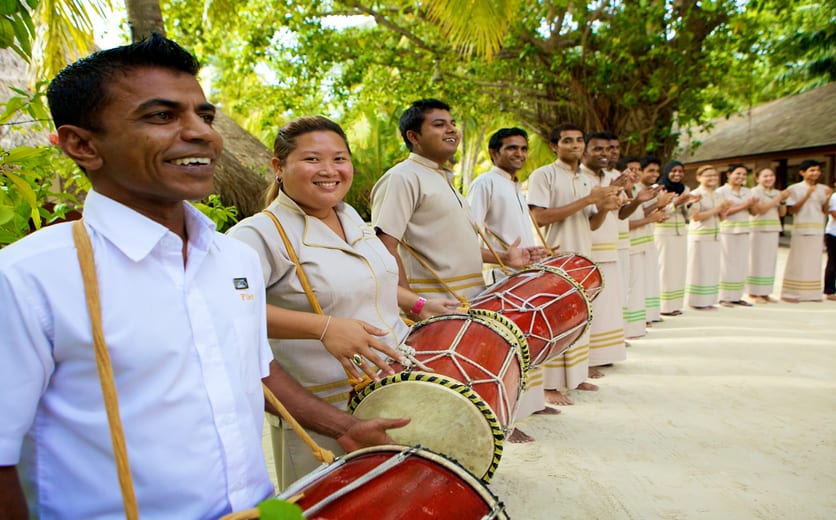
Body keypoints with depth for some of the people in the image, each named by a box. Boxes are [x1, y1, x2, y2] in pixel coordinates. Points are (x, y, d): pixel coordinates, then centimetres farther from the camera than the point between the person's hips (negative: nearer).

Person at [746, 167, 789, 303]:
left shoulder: (776, 192, 14)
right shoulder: (755, 191, -4)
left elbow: (782, 213, 13)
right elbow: (760, 209, -16)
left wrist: (783, 201, -3)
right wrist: (778, 198, -15)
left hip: (773, 230, 7)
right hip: (758, 230, -7)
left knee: (770, 262, 7)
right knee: (757, 261, -5)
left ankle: (764, 293, 13)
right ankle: (753, 293, 0)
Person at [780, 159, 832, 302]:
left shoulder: (823, 189, 10)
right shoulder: (794, 188, -2)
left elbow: (825, 211, 8)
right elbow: (791, 210, -8)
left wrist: (827, 199, -9)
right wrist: (806, 196, -17)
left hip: (817, 229, 4)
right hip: (801, 229, -4)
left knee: (814, 261, 6)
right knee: (797, 261, -4)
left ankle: (811, 293, 13)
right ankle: (790, 293, 1)